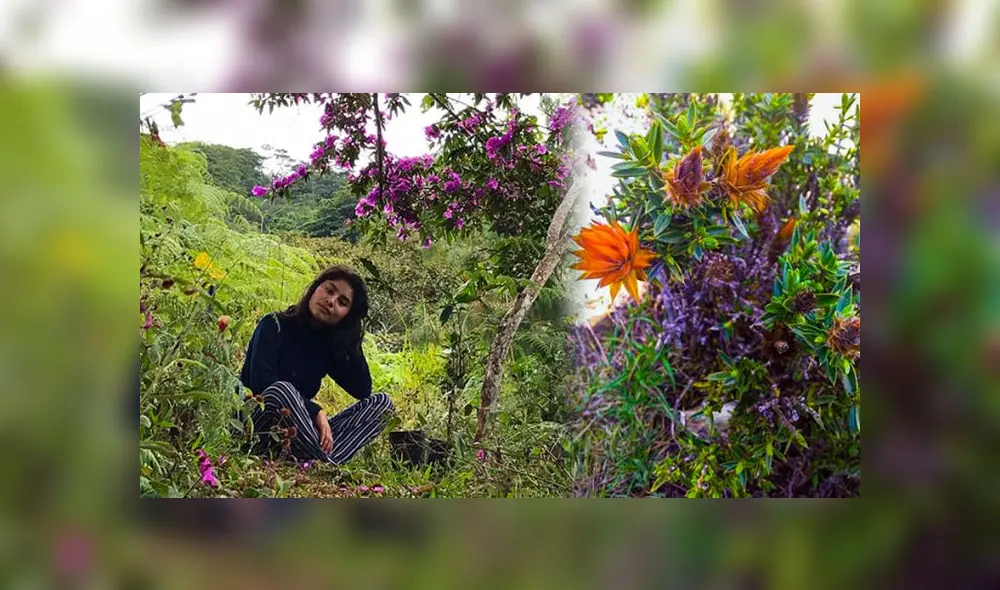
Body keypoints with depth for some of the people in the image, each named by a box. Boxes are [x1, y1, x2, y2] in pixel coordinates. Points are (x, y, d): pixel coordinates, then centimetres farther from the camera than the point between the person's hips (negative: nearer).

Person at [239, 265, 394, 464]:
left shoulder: (328, 344, 10)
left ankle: (317, 464, -33)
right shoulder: (275, 325, -4)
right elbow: (262, 382, -20)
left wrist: (351, 341, -1)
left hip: (298, 437, 6)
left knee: (381, 402, -8)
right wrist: (315, 412, -24)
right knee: (281, 390, -37)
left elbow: (363, 390, 0)